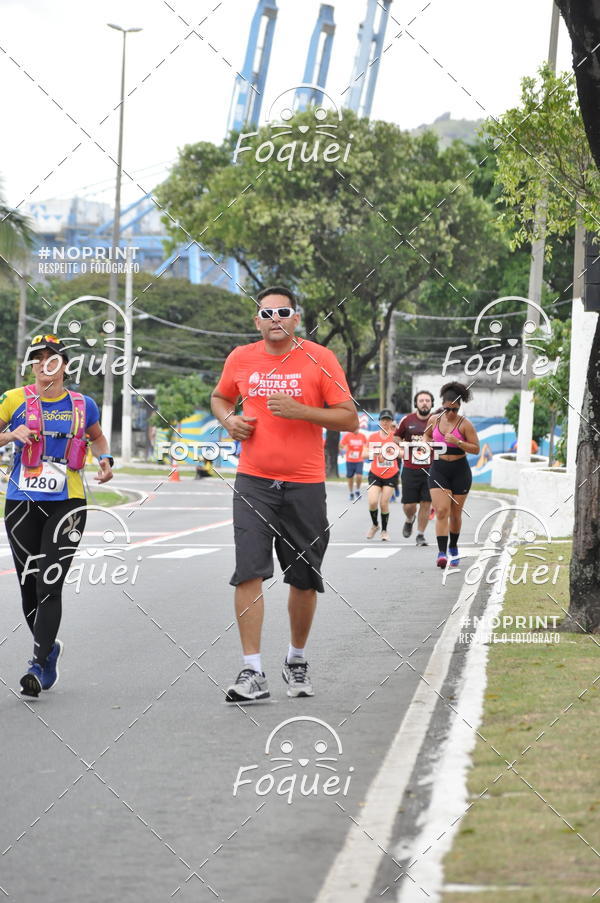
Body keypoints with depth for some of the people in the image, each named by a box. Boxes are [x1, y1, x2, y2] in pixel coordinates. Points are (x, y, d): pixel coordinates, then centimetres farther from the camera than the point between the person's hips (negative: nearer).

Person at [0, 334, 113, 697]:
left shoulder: (82, 405, 6)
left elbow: (97, 436, 25)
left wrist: (105, 460, 7)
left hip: (67, 502, -1)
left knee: (49, 585, -12)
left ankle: (41, 665, -8)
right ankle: (48, 646, 32)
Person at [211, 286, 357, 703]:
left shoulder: (320, 359, -3)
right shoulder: (240, 359, 6)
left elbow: (349, 419, -4)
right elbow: (220, 398, 25)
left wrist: (301, 411, -17)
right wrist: (229, 419, 2)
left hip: (305, 484, -1)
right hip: (254, 482, 1)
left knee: (305, 580, 7)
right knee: (249, 574, -12)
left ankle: (297, 660, 29)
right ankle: (253, 673, -10)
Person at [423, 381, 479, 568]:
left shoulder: (465, 424, -8)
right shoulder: (434, 420, 3)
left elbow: (476, 449, -9)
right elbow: (427, 434, 24)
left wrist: (457, 442, -22)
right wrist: (426, 442, 3)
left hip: (460, 471, -2)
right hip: (438, 470, 2)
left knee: (455, 513, 9)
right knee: (441, 511, -12)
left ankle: (453, 548, 31)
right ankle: (442, 552, -18)